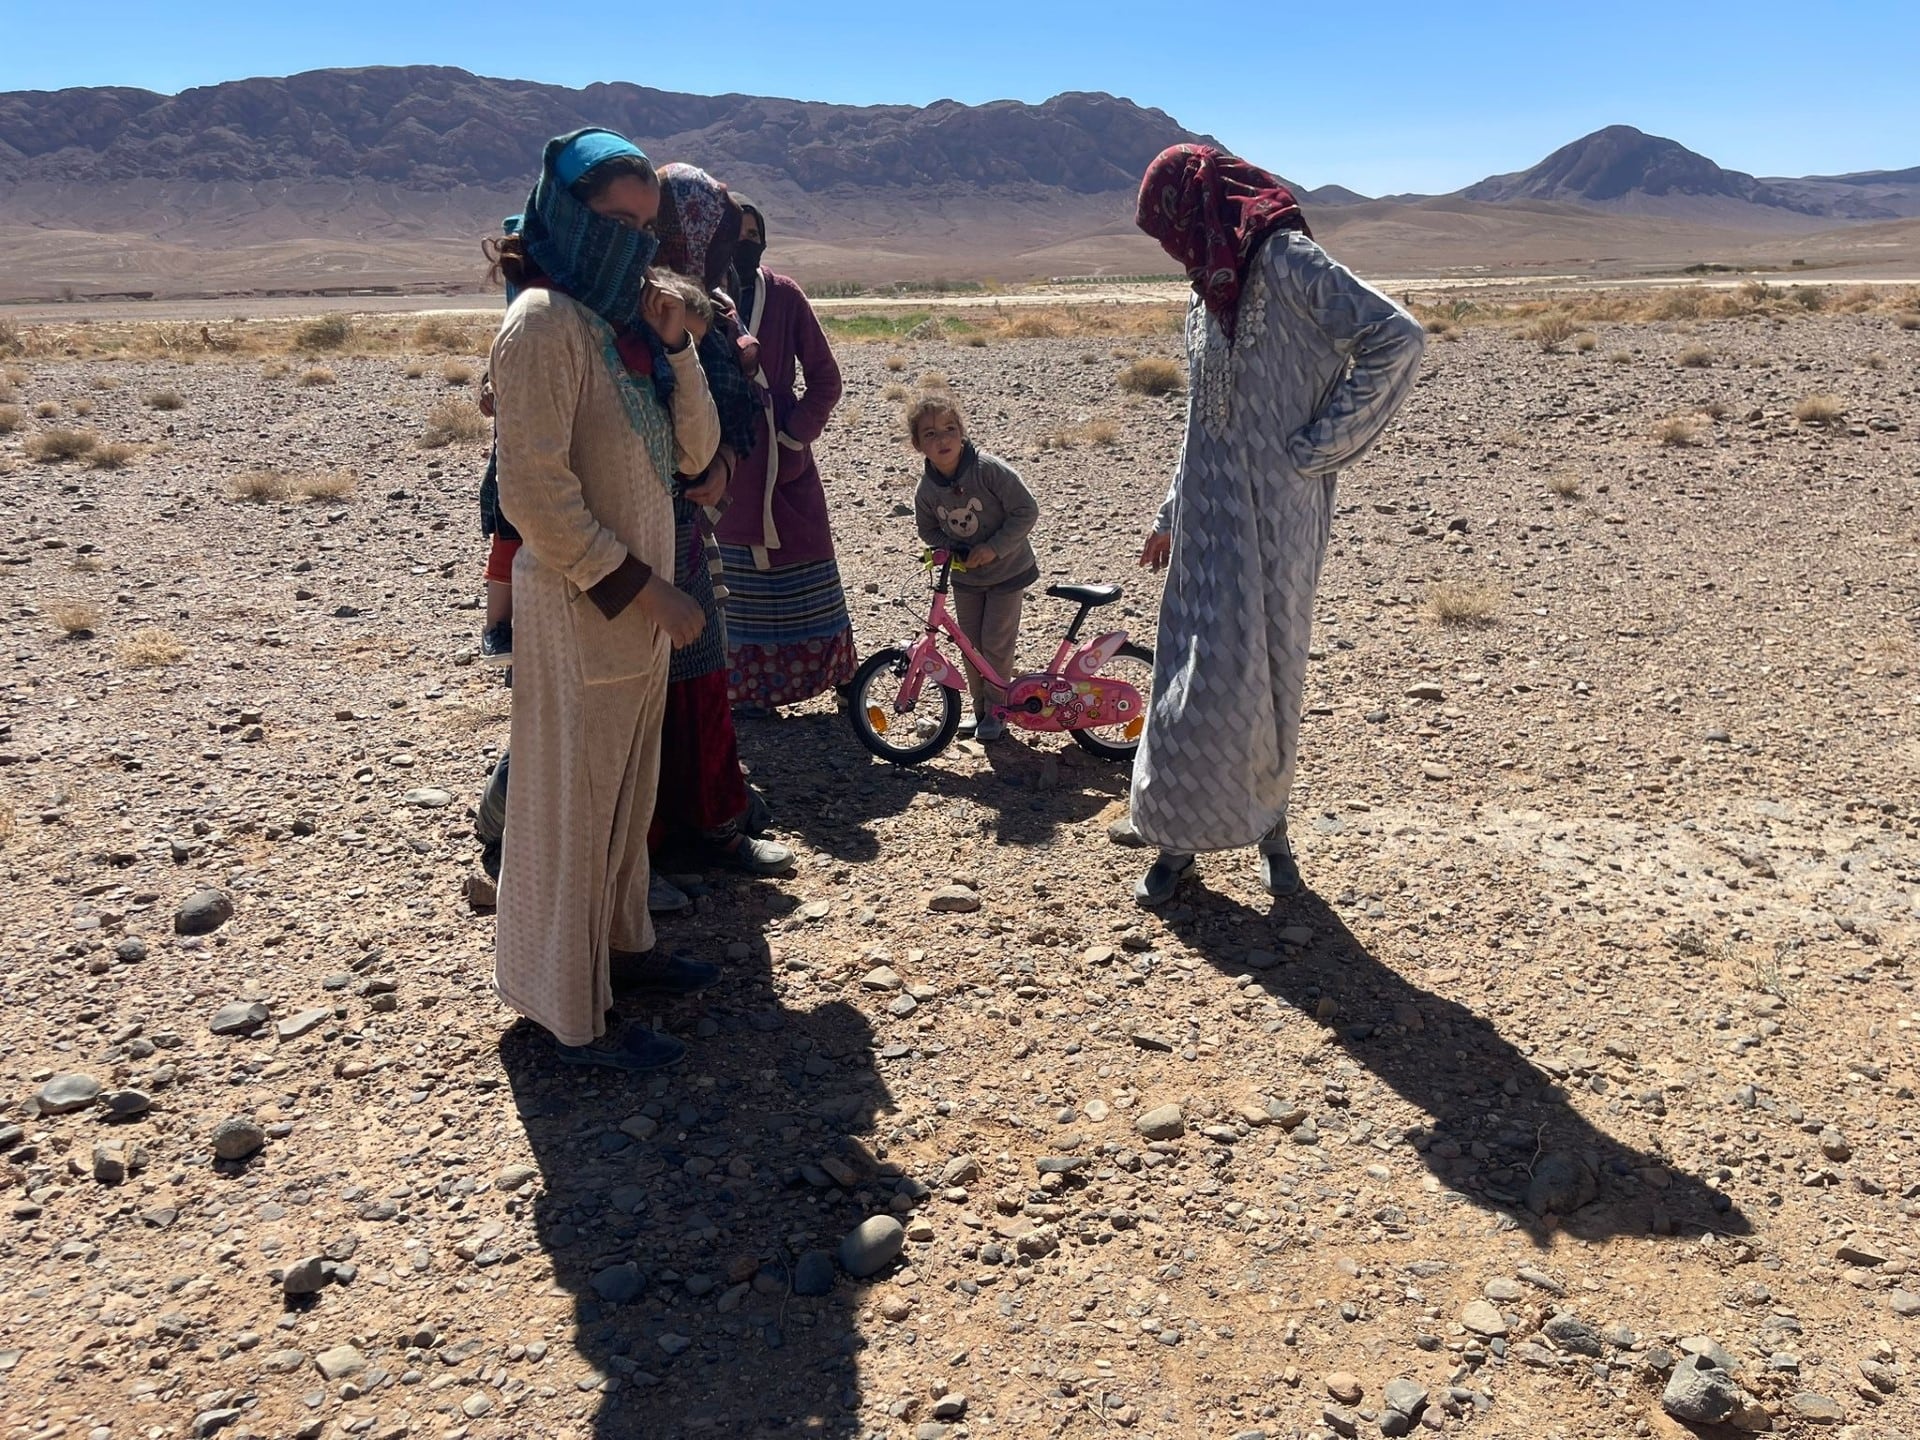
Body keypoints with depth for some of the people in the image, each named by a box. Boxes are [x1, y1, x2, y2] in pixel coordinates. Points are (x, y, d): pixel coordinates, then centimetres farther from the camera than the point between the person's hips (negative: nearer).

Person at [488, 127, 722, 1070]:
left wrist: (675, 347, -5)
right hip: (580, 608, -8)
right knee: (573, 804, 1)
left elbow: (692, 454, 9)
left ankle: (620, 945, 36)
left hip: (639, 603, 8)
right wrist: (642, 587, -19)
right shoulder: (545, 323, -15)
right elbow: (533, 491, -21)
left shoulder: (623, 325, 11)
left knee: (628, 791, 19)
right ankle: (572, 1017, 13)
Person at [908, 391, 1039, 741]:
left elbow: (1026, 511, -21)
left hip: (1007, 571, -4)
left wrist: (993, 548, -26)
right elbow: (928, 529, 7)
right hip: (965, 577, 4)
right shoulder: (926, 489, -11)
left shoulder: (991, 470, -25)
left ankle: (997, 709, 17)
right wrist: (951, 549, -12)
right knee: (970, 645, 11)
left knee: (996, 643, -1)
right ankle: (981, 709, 28)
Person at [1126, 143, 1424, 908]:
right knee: (1196, 677, 4)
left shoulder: (1287, 262, -10)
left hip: (1275, 516, -6)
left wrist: (1320, 445, -17)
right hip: (1210, 518, 6)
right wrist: (1171, 515, 21)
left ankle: (1269, 825, 24)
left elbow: (1396, 338, -21)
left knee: (1265, 673, 5)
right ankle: (1180, 836, 14)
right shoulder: (1211, 287, 14)